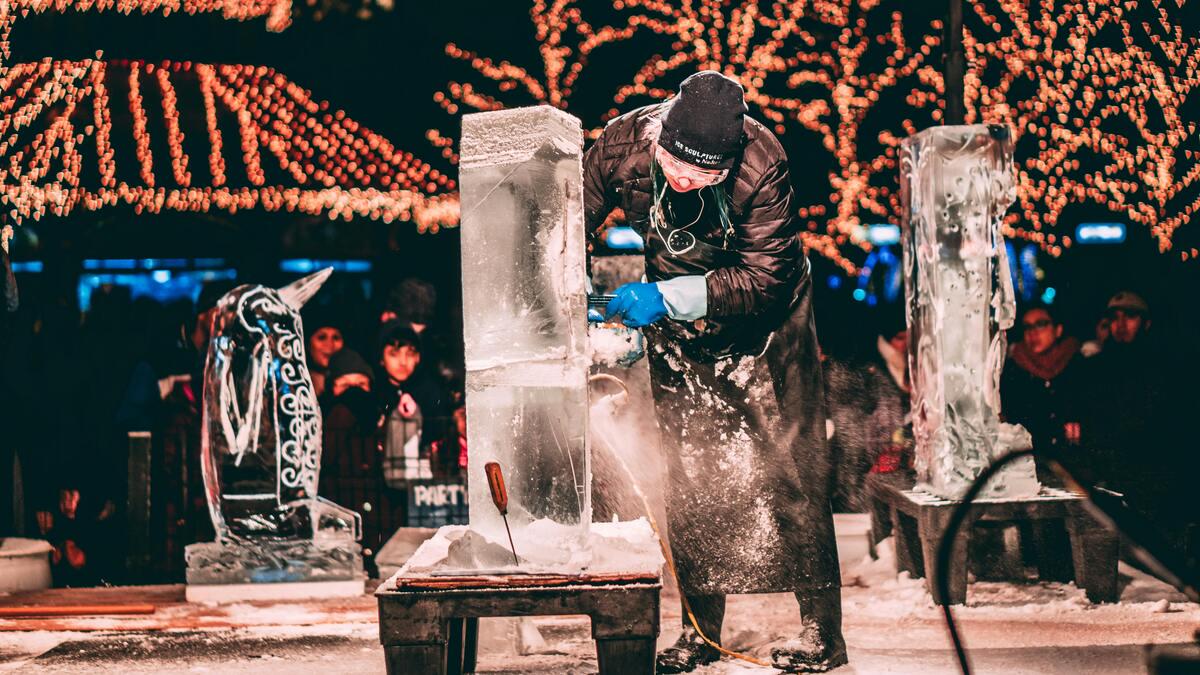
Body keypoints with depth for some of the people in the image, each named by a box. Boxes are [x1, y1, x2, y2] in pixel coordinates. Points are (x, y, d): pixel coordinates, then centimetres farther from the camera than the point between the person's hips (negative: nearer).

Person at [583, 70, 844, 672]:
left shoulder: (761, 166, -33)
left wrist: (667, 298, -36)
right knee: (689, 475, 6)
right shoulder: (620, 146, -22)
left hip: (762, 321, -3)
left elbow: (762, 277, -30)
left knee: (787, 465, -3)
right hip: (676, 329, 4)